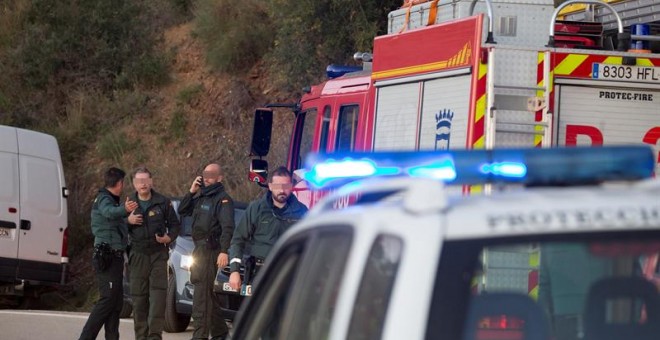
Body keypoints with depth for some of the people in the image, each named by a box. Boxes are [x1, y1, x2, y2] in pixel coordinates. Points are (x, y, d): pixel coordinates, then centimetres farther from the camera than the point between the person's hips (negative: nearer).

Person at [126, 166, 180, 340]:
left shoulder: (163, 202, 4)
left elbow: (175, 224, 11)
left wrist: (169, 238, -8)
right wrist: (128, 221, -9)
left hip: (158, 254, -2)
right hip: (137, 255, 2)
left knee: (158, 293, -13)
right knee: (138, 297, 1)